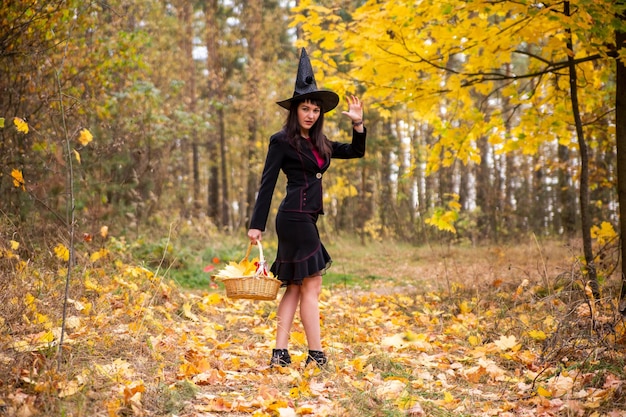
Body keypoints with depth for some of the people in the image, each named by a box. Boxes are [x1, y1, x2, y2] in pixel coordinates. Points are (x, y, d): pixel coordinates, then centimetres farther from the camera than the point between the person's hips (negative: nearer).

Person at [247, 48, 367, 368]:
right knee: (311, 287, -7)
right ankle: (316, 356, -2)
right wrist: (257, 225, -11)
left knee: (295, 287, 7)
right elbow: (267, 184, -8)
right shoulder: (282, 141, -5)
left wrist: (358, 123, 6)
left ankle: (280, 354, 10)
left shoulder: (319, 144, 17)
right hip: (295, 217, -9)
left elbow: (356, 152, 22)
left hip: (305, 219, 9)